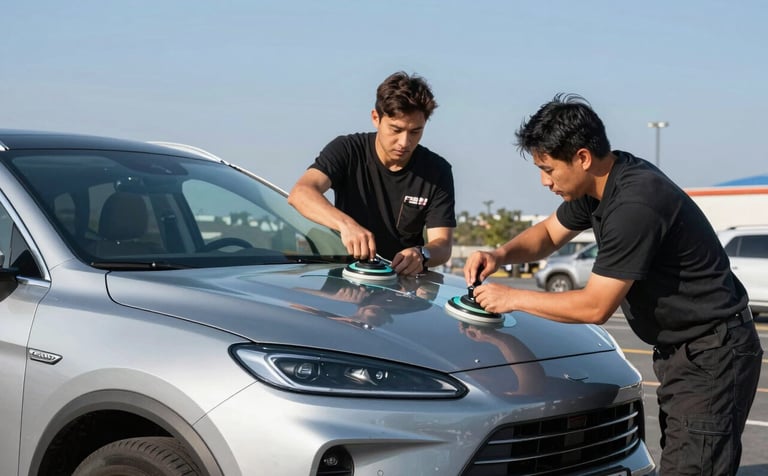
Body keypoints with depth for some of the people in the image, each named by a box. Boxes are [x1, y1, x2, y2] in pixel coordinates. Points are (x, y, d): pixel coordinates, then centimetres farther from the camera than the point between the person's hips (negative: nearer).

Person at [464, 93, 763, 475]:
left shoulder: (635, 204, -27)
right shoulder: (598, 183, 2)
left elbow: (595, 307, -22)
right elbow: (550, 233, 20)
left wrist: (512, 298, -11)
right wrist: (501, 254, 0)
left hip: (712, 354, -10)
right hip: (677, 351, 10)